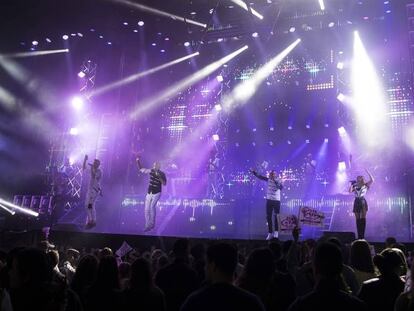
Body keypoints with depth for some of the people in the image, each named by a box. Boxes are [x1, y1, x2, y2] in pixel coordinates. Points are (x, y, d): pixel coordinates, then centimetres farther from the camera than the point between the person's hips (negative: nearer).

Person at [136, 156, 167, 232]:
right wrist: (138, 161, -4)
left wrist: (159, 177, -30)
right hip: (149, 193, 5)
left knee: (152, 206, -24)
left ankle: (152, 223, -6)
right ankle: (147, 226, 16)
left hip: (156, 193, -5)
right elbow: (141, 169, 7)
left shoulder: (162, 174, -11)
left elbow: (164, 184, -19)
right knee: (146, 210, 3)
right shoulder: (151, 171, -1)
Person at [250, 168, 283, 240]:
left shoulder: (278, 181, -9)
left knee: (276, 217, -3)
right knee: (268, 217, 6)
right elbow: (260, 177, 6)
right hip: (269, 200, 4)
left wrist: (275, 180, -32)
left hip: (276, 201, -4)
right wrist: (254, 172, -3)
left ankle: (276, 232, 7)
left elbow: (281, 187, -28)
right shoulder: (268, 180, 3)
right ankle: (270, 233, 14)